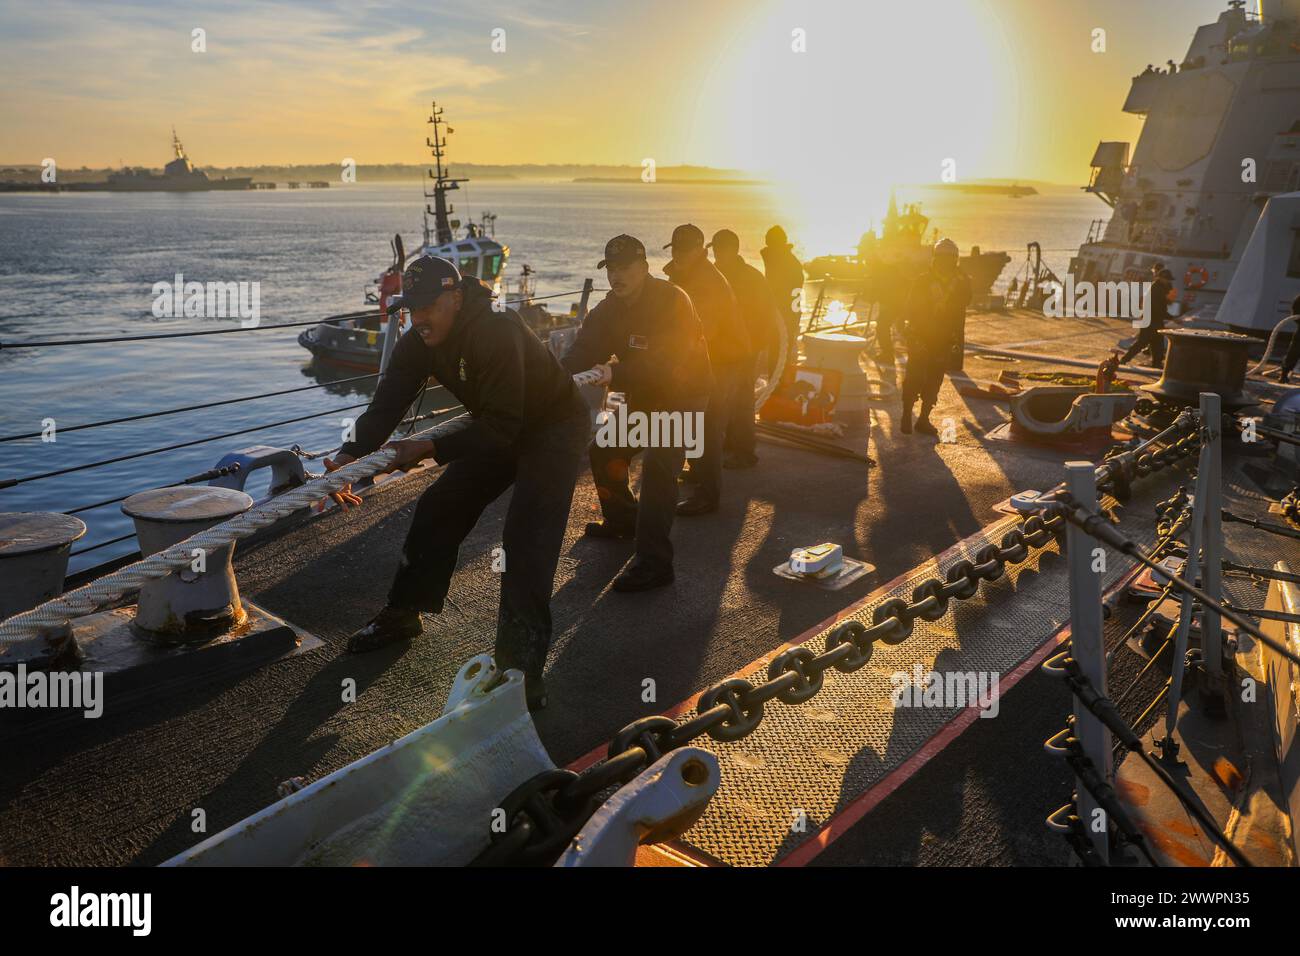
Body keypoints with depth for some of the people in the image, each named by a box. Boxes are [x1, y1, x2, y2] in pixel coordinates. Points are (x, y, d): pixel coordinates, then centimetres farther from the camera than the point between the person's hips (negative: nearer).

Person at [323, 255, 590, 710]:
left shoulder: (496, 332, -35)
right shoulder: (420, 341, -10)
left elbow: (501, 427, -37)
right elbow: (387, 404, -15)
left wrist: (429, 447, -41)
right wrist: (352, 453, -31)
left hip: (554, 427, -8)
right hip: (500, 426, 8)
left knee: (525, 544, -20)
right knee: (438, 507, 9)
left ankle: (521, 667, -14)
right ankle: (402, 614, 26)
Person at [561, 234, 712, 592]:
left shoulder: (672, 302, -24)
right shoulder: (609, 309, -1)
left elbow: (664, 364, -35)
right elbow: (583, 349, -13)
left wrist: (616, 374, -46)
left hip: (681, 395, -8)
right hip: (641, 397, 8)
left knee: (657, 465, -25)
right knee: (604, 451, 12)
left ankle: (654, 563, -25)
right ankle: (623, 521, 35)